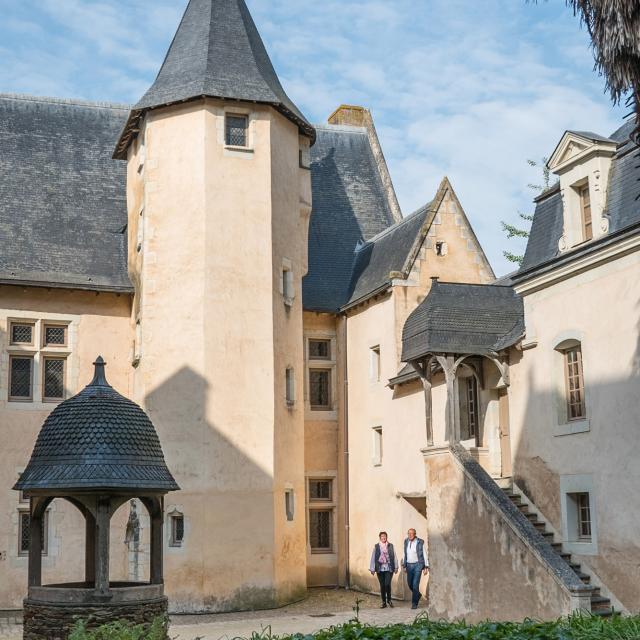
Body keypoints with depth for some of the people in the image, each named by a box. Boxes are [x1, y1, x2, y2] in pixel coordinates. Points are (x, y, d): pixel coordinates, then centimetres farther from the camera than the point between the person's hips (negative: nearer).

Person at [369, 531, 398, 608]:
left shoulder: (391, 546, 4)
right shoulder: (376, 546, 3)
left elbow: (394, 557, 5)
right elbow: (373, 557, 3)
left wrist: (396, 567, 3)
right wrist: (372, 568, 0)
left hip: (389, 568, -1)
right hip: (380, 568, 1)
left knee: (387, 584, -12)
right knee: (382, 585, 5)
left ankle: (389, 600, 11)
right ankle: (384, 602, 15)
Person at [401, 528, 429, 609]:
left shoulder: (420, 542, -10)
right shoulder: (406, 542, 4)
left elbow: (424, 555, -6)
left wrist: (426, 567, -8)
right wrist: (404, 565, 13)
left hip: (418, 564, -5)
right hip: (409, 565, 5)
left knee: (415, 584, -10)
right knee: (410, 584, 12)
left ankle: (414, 603, -1)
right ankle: (418, 595, 40)